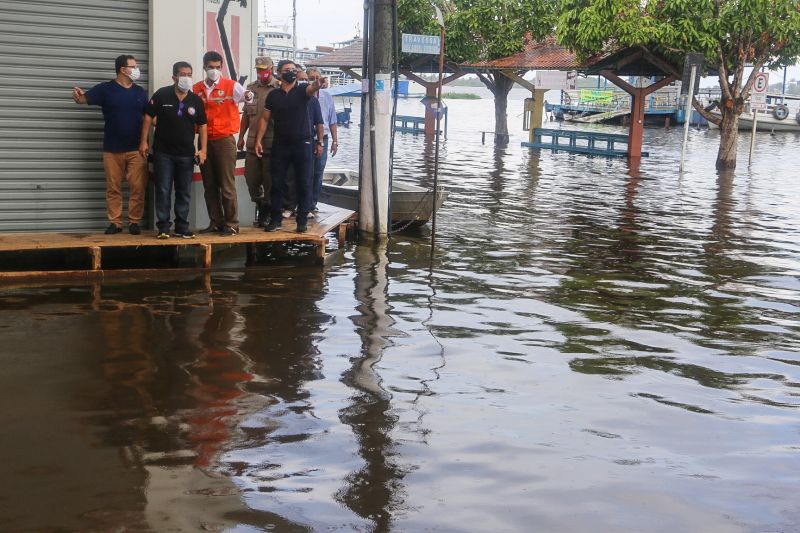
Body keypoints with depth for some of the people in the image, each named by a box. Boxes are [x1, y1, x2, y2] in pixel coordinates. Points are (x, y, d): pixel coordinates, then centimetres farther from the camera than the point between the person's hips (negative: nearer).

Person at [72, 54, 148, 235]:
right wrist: (78, 96, -32)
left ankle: (134, 222, 8)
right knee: (113, 188, 3)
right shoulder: (105, 89, 0)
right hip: (112, 149, -2)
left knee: (138, 187, -2)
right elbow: (83, 99, -7)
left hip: (137, 149, 2)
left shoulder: (140, 92, 10)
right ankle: (115, 222, 11)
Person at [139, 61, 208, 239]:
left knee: (184, 192, 7)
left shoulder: (196, 100, 3)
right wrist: (143, 141, -4)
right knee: (163, 190, -1)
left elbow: (202, 125, 8)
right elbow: (148, 117, 0)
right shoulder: (161, 95, -5)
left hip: (186, 154, 3)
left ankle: (182, 226, 15)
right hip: (163, 152, -3)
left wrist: (203, 149, -1)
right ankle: (163, 227, 4)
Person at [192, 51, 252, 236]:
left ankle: (231, 223, 2)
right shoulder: (196, 89, 9)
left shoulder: (231, 85, -3)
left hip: (224, 139, -4)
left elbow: (243, 94, -23)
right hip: (204, 140, 5)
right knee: (209, 185, 9)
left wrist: (248, 95, -45)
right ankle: (216, 222, 17)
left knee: (227, 184, -4)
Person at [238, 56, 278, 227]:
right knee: (251, 178, 7)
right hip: (252, 142, 4)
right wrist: (241, 136, 12)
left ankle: (265, 215, 15)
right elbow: (246, 115, 16)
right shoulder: (251, 89, 12)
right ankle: (261, 206, 26)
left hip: (272, 143, -4)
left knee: (269, 181, 2)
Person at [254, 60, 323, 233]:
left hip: (302, 144, -2)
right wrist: (258, 140, 1)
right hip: (280, 145, 2)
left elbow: (312, 88, -23)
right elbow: (264, 118, 10)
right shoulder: (273, 95, 7)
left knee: (304, 184, 0)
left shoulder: (302, 90, 0)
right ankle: (275, 219, 13)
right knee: (277, 183, 4)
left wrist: (318, 84, -47)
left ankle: (302, 220, 8)